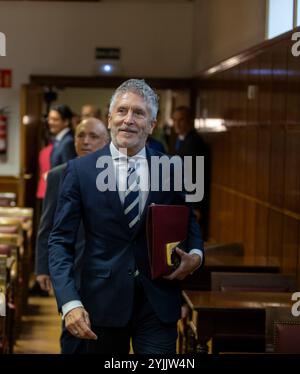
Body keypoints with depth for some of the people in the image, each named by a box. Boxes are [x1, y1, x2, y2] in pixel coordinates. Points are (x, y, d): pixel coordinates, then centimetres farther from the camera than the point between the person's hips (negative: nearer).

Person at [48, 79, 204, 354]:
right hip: (103, 301, 0)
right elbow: (61, 241, -4)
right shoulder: (81, 170, -2)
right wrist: (69, 302, -16)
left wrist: (195, 254, -6)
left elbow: (188, 222, 17)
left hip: (158, 302, 1)